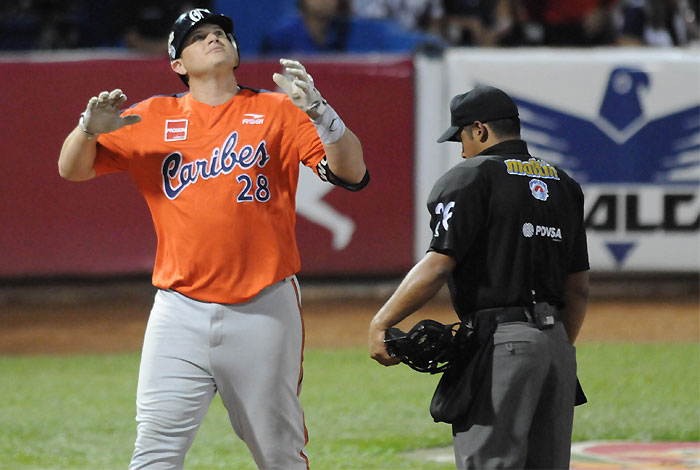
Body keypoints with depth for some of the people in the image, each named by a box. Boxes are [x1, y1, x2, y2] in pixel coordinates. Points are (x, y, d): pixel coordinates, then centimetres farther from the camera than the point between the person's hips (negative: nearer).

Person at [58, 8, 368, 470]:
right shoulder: (154, 117, 10)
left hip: (264, 310, -1)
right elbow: (72, 169, 11)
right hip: (180, 312, 1)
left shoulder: (279, 112, 5)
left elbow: (352, 174, -5)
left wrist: (318, 110, -21)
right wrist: (90, 128, -11)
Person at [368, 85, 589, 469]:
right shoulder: (563, 184, 18)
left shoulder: (472, 177, -4)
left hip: (501, 345, -7)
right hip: (556, 343, 7)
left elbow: (439, 265, -15)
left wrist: (380, 323, -13)